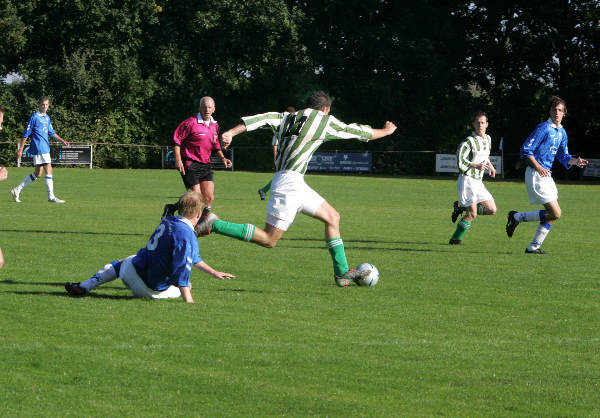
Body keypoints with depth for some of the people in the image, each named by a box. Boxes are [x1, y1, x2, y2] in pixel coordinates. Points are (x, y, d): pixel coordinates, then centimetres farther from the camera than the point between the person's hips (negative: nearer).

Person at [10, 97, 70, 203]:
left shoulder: (47, 118, 16)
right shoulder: (34, 117, -7)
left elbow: (51, 132, 24)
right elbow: (26, 134, -6)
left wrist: (62, 141, 12)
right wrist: (20, 149, -6)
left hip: (45, 148, 9)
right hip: (39, 148, -9)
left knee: (37, 174, 11)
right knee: (49, 170, -11)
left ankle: (17, 190, 19)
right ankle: (51, 197, -8)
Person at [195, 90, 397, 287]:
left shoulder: (287, 118, 16)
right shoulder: (325, 121, 1)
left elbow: (261, 119, 0)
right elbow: (358, 132, 12)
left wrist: (231, 133, -9)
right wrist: (385, 131, 30)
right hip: (289, 182, -9)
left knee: (332, 217, 16)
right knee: (269, 240, -6)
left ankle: (342, 273, 17)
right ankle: (213, 224, -9)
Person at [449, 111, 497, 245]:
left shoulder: (488, 139, 11)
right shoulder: (469, 141, -13)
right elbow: (460, 161, -16)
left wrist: (490, 166, 14)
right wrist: (477, 166, -21)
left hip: (478, 182, 8)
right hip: (467, 180, -8)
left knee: (492, 210, 4)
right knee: (472, 215, -11)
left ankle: (460, 207, 17)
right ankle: (455, 239, 4)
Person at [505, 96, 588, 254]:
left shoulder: (562, 132, 14)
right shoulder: (543, 128, -12)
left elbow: (563, 157, 18)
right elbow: (526, 150, -13)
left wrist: (575, 161, -2)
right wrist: (538, 167, -20)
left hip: (546, 175, 9)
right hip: (535, 175, -9)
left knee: (553, 214, 8)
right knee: (555, 213, -12)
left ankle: (534, 247, 15)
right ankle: (517, 217, -1)